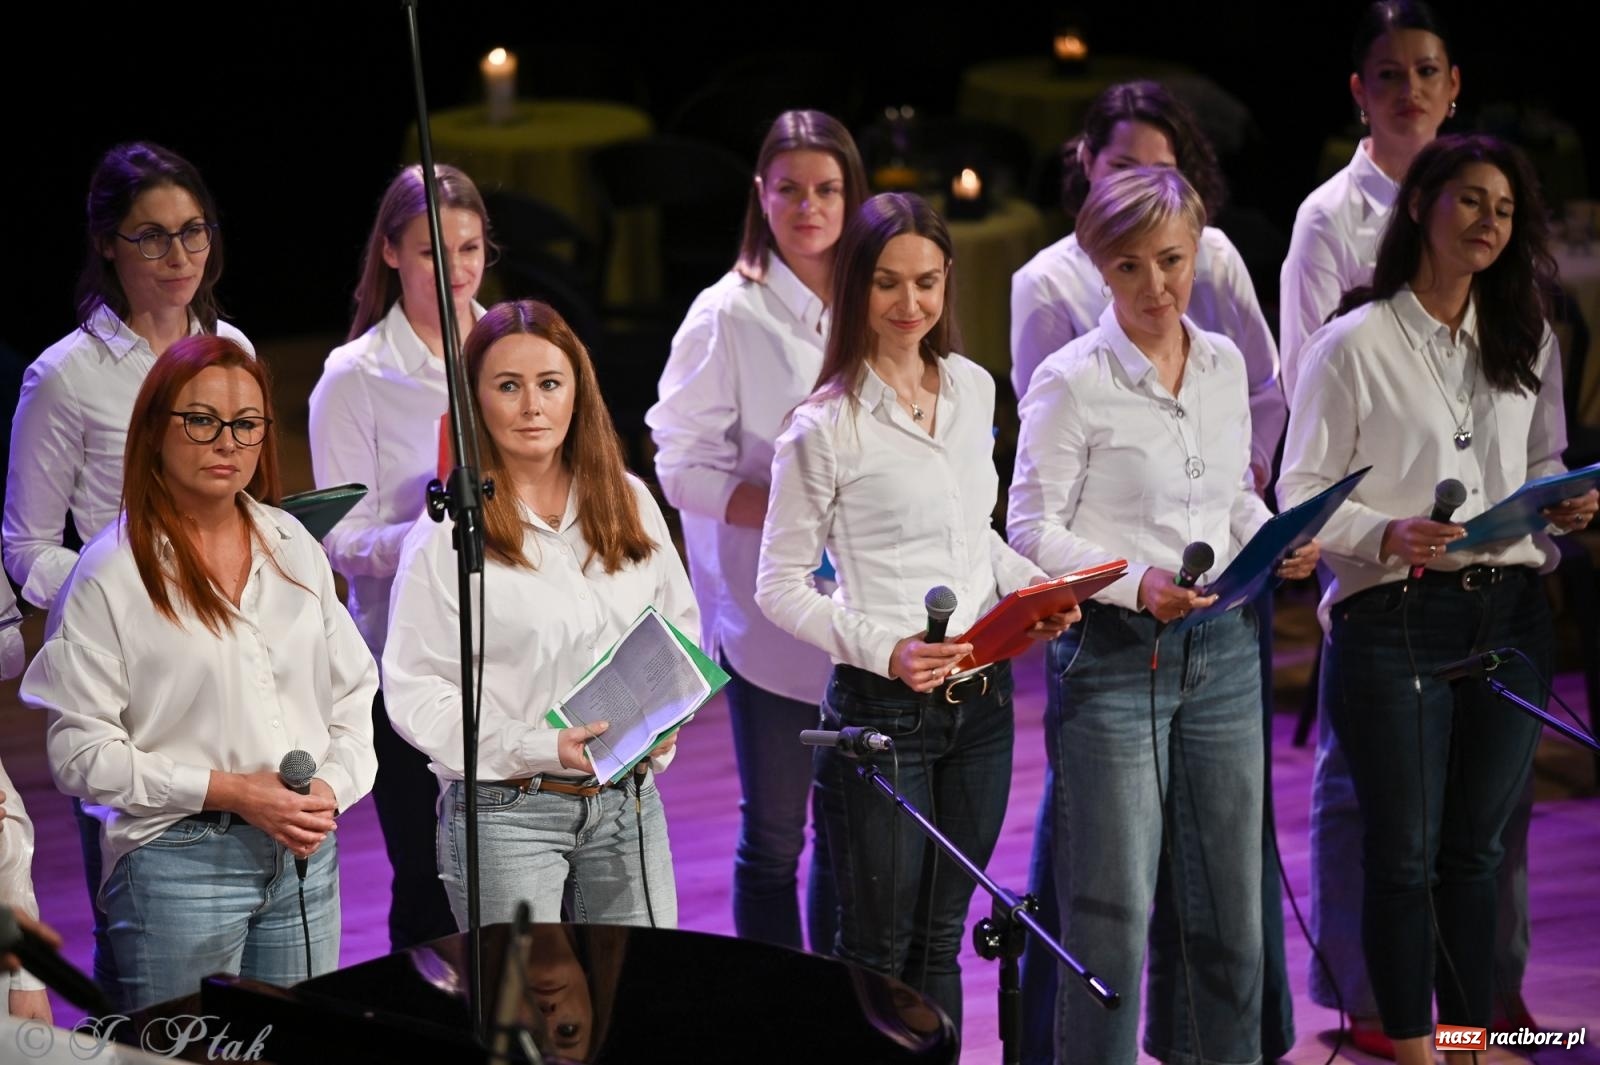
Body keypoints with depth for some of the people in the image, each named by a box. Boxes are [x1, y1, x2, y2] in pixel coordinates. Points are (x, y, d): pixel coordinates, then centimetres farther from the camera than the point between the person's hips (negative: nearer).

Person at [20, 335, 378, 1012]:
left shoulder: (294, 547, 10)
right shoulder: (113, 573, -7)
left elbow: (353, 690, 16)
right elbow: (80, 753, -11)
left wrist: (332, 788, -4)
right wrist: (230, 791, -15)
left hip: (305, 854, 5)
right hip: (177, 863, -5)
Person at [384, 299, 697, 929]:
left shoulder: (629, 503, 7)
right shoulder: (448, 534, -9)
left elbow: (680, 630, 17)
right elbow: (414, 693, -11)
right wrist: (541, 747, -19)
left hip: (628, 800, 5)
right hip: (506, 809, -4)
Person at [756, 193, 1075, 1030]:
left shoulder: (973, 388, 6)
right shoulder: (824, 428, -13)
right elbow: (780, 588, -9)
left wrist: (1029, 584, 0)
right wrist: (884, 649, -22)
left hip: (981, 701, 6)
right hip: (881, 709, -6)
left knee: (940, 939, 15)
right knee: (877, 948, 4)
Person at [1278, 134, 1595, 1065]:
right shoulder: (1356, 343, -3)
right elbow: (1301, 494, -4)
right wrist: (1388, 536, -21)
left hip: (1511, 615, 5)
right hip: (1397, 616, -4)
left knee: (1476, 848, 10)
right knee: (1405, 852, -1)